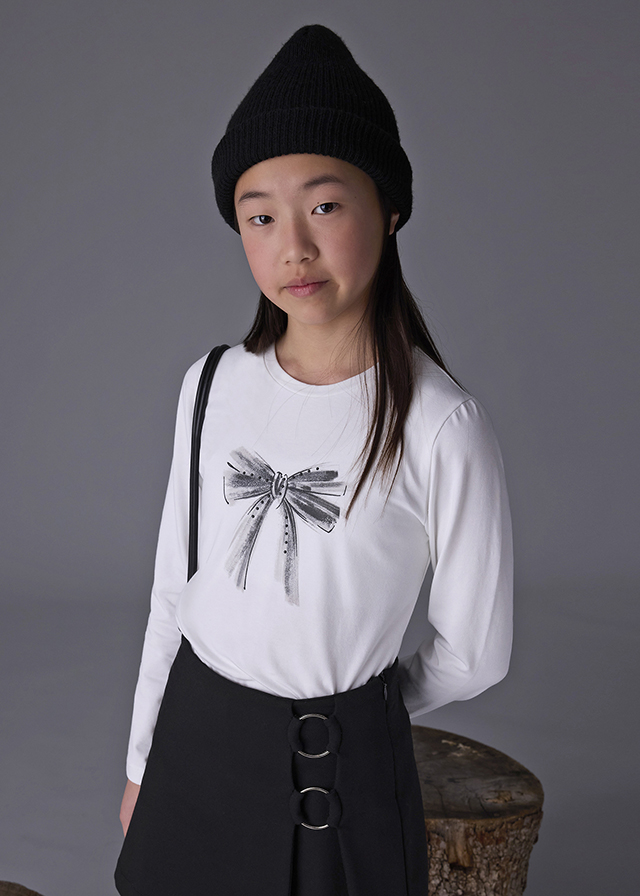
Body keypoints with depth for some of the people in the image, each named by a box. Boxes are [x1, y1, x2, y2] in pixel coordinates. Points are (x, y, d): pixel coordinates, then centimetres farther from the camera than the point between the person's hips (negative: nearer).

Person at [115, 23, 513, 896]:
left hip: (339, 763, -3)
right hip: (193, 735, 4)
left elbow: (473, 652, -7)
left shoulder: (442, 428, -18)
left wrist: (355, 708, 8)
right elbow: (174, 587, 5)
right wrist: (143, 760, 10)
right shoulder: (214, 386, -3)